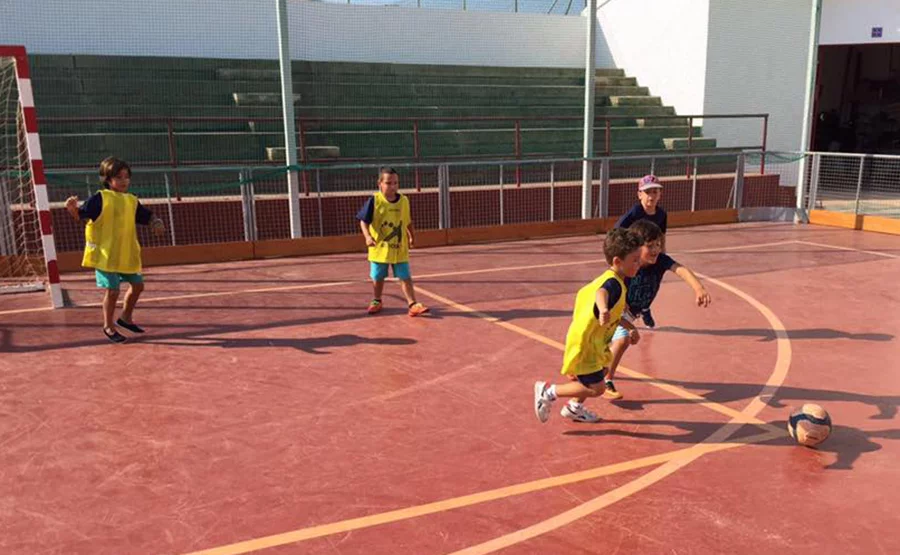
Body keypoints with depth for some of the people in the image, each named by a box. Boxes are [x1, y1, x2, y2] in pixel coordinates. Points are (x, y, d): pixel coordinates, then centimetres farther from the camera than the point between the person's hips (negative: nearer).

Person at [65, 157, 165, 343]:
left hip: (128, 255, 7)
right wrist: (72, 209, -35)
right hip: (106, 256, -6)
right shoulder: (100, 198, -9)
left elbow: (147, 216, 16)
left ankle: (126, 318, 37)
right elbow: (81, 216, -14)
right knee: (112, 291, -6)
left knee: (137, 285, 15)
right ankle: (109, 327, 15)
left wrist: (156, 223, -6)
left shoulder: (132, 200, 8)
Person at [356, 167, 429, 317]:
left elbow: (408, 221, 13)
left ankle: (413, 304, 1)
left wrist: (411, 236, 20)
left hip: (400, 249, 1)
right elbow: (363, 221, -12)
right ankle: (377, 301, 36)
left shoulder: (404, 200, -3)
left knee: (405, 277, -2)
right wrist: (367, 236, -27)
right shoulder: (374, 201, -13)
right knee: (378, 278, 15)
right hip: (379, 249, -1)